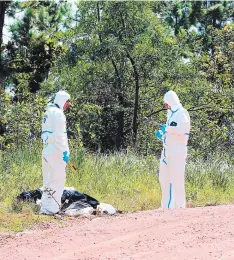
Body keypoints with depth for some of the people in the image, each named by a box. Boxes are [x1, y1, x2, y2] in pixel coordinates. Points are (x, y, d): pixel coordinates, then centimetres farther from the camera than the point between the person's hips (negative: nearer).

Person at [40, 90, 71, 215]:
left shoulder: (48, 112, 21)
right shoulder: (57, 113, -9)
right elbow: (59, 135, -18)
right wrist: (64, 151, -17)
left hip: (47, 150, 10)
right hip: (56, 151, -10)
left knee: (48, 180, 12)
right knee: (57, 178, -9)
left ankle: (45, 207, 13)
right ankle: (51, 208, -12)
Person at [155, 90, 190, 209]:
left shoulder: (182, 113, -10)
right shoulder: (171, 114, 20)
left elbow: (182, 131, -25)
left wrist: (167, 129, -16)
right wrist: (162, 135, 13)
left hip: (177, 150, -10)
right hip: (167, 150, 10)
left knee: (176, 179, -10)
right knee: (164, 177, 11)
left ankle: (179, 205, -5)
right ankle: (167, 205, 19)